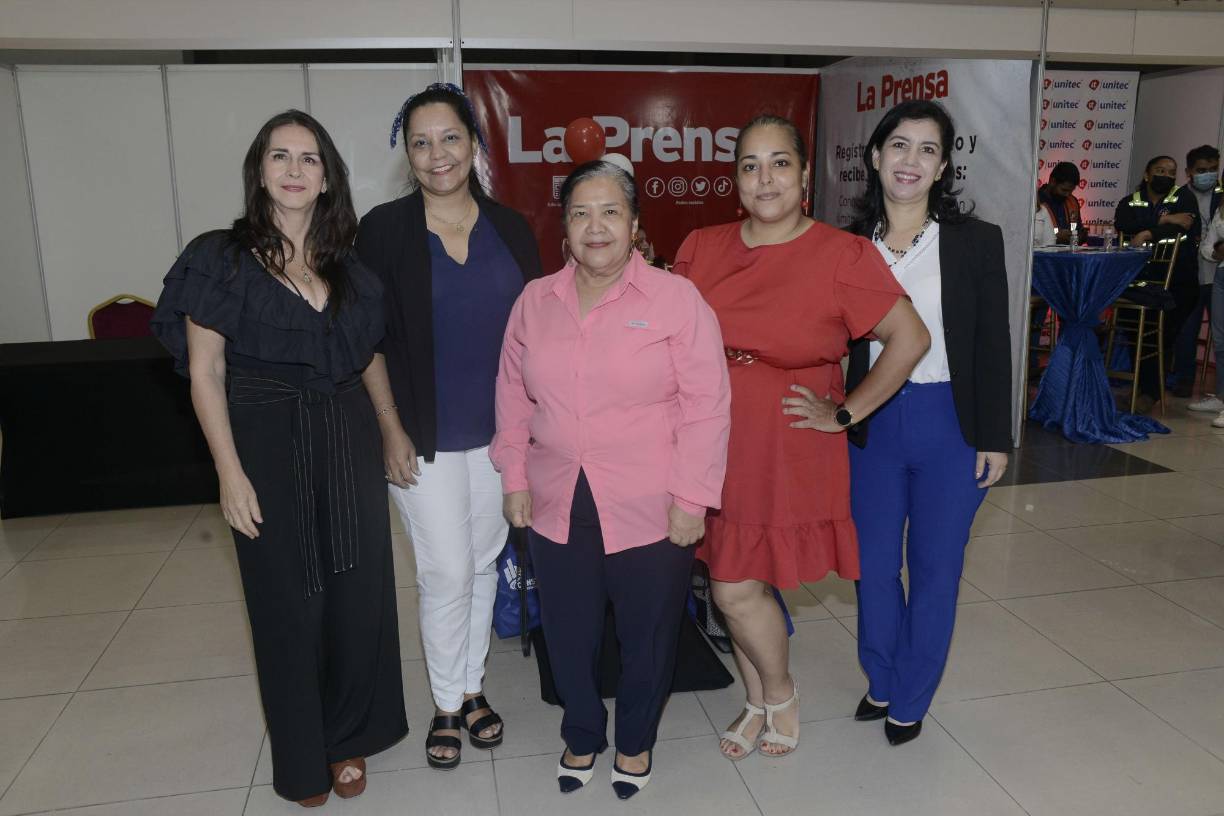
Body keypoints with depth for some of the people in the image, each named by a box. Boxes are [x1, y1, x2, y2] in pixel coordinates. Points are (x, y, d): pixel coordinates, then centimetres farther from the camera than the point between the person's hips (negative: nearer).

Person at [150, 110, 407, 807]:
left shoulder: (349, 265, 7)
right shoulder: (222, 257, -4)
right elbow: (205, 372, -6)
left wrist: (391, 433, 5)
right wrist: (231, 474, -11)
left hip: (348, 441, 4)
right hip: (267, 445, -3)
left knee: (358, 592, 9)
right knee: (287, 600, 8)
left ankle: (349, 738, 32)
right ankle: (302, 757, 29)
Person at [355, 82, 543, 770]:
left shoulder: (510, 228, 3)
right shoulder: (383, 230, -5)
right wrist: (391, 429, -8)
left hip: (499, 430, 3)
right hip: (425, 436, -3)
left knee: (484, 563, 14)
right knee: (447, 572, 1)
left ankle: (473, 687, 33)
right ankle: (447, 704, 23)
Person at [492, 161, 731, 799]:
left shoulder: (676, 298, -7)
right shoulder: (535, 301, 6)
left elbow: (705, 405, -9)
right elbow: (514, 395, 12)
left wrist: (691, 499, -11)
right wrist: (515, 479, 7)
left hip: (650, 509, -3)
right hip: (557, 506, 3)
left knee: (647, 633, 12)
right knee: (568, 632, 15)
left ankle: (636, 741, 39)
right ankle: (581, 735, 42)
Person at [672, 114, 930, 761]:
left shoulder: (843, 255, -9)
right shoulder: (701, 248, 3)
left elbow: (910, 339, -8)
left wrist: (845, 413, -8)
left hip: (788, 453, -4)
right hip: (713, 444, 4)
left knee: (737, 590, -1)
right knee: (739, 583, 14)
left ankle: (781, 693, 29)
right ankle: (758, 705, 37)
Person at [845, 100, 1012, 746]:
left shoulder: (975, 242, -3)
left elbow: (993, 347, -2)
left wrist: (995, 439, -4)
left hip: (950, 424, -1)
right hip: (872, 424, 2)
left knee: (935, 566, 10)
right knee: (873, 563, 12)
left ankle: (910, 700, 29)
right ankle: (881, 682, 35)